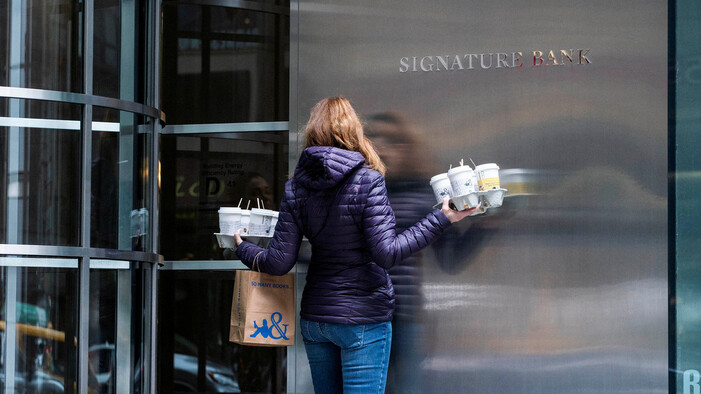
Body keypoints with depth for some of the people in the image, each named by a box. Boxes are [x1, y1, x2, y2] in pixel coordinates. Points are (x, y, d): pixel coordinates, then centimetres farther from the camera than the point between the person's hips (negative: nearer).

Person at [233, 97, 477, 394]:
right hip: (362, 318, -5)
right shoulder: (367, 182, -12)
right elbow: (386, 253, -19)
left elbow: (279, 262, 0)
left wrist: (244, 250, 20)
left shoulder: (295, 187, 2)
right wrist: (441, 219, -15)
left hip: (314, 317, 5)